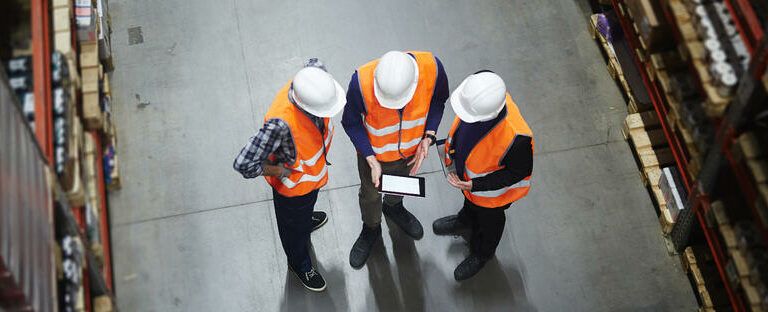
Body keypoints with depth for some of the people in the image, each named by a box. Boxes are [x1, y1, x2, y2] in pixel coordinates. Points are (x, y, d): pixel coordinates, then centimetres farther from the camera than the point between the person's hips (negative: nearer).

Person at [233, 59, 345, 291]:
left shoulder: (315, 74, -30)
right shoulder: (281, 122, -49)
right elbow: (244, 164, -46)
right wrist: (276, 171, -27)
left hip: (314, 172, 6)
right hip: (293, 184, -5)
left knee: (307, 205, 39)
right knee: (294, 225, 26)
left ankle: (306, 218, 73)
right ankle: (299, 264, 56)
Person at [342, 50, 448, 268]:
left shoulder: (432, 67, -35)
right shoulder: (362, 82, -40)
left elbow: (438, 100, -10)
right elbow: (351, 123, -20)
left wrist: (428, 136, -22)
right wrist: (371, 160, -26)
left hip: (411, 149, 2)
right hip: (374, 152, -2)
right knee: (370, 194, 26)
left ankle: (393, 208, 68)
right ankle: (371, 230, 58)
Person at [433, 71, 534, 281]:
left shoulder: (516, 138, -49)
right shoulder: (482, 87, -33)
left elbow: (519, 172, -27)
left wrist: (474, 185, -28)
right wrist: (452, 143, 8)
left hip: (491, 189, -5)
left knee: (488, 219, 29)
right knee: (470, 201, 37)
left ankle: (482, 253, 61)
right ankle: (466, 221, 72)